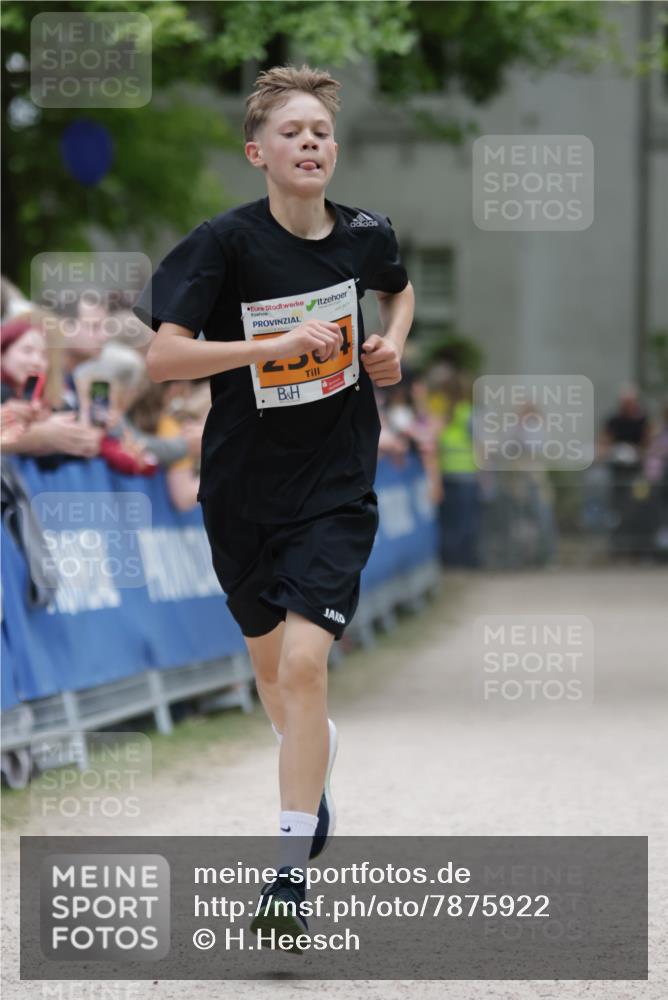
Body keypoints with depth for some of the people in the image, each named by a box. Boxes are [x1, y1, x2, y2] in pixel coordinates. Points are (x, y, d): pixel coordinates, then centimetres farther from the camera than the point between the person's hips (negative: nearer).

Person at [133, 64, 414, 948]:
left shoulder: (365, 235, -4)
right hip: (243, 487, 1)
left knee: (304, 663, -16)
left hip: (336, 486, -1)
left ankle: (292, 869, -12)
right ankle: (315, 759, 53)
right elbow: (162, 357, -23)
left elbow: (399, 286, 21)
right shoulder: (227, 242, -14)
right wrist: (279, 343, -30)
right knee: (269, 660, 20)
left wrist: (394, 342, 1)